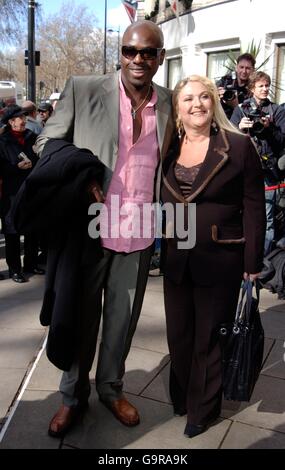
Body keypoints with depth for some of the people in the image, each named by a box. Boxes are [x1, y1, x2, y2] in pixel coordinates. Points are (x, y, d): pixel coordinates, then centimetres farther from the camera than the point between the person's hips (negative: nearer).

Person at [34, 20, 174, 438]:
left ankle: (111, 387, 39)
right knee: (81, 315, 13)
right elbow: (47, 144, 1)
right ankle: (73, 395, 34)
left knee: (123, 318, 16)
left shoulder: (170, 104, 3)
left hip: (139, 234, 2)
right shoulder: (83, 90, -5)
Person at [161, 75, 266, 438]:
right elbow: (159, 202, 11)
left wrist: (252, 263, -10)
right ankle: (181, 396, 39)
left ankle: (202, 408, 30)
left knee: (209, 337, 10)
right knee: (178, 334, 16)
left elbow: (254, 208, -7)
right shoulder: (168, 149, 6)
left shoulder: (239, 146, -7)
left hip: (219, 260, -4)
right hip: (176, 259, 4)